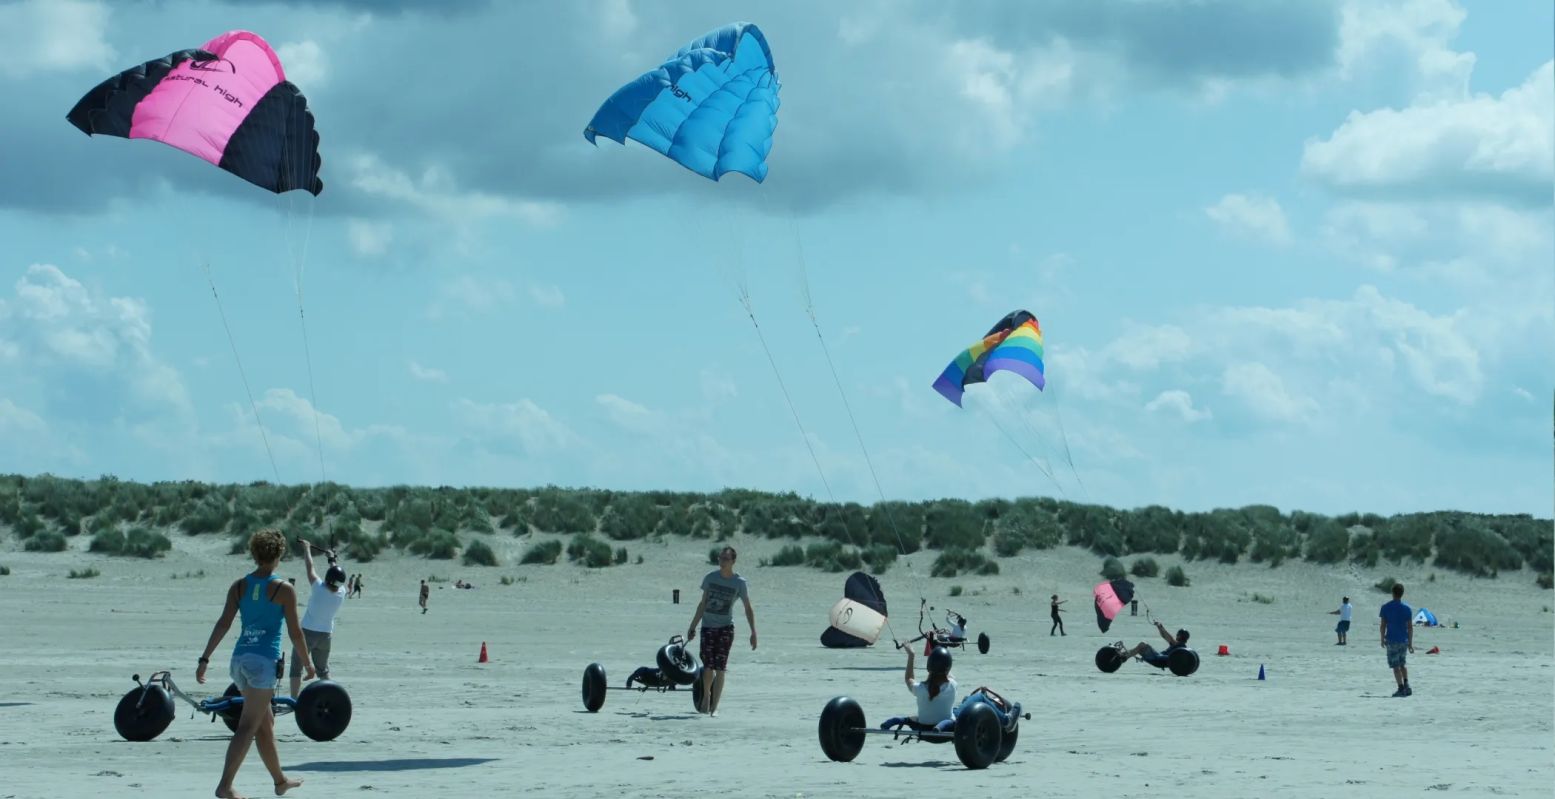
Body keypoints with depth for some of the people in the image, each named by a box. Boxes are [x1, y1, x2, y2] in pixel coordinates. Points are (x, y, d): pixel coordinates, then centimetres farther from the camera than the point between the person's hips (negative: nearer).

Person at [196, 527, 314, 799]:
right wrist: (308, 664, 8)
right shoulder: (284, 590, -5)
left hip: (240, 659, 6)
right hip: (265, 660, -6)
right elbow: (295, 632, -5)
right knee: (248, 727, -7)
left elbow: (223, 624, 0)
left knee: (266, 723, 19)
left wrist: (205, 659, -1)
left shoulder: (239, 586, 7)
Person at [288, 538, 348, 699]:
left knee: (296, 668, 1)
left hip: (307, 632, -5)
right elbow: (337, 578, 13)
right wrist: (332, 559, 28)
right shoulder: (341, 594, -8)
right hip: (326, 634, 5)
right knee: (323, 670, 20)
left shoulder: (319, 589, -21)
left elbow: (310, 567, -10)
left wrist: (306, 548, 5)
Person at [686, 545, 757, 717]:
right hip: (708, 626, 2)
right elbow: (702, 604, 10)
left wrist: (753, 632, -4)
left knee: (720, 668, -7)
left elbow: (748, 609, 2)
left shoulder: (739, 583, -3)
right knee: (708, 666, -1)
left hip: (725, 627, -2)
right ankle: (706, 695, 26)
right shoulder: (710, 578, 3)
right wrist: (693, 626, 9)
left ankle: (714, 706, -2)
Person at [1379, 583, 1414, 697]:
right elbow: (1410, 627, -1)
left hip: (1392, 641, -3)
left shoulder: (1385, 608, -5)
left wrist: (1382, 639, 7)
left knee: (1395, 666, 1)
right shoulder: (1407, 608, -1)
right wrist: (1410, 643, 5)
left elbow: (1382, 625, -6)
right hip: (1404, 640, 3)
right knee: (1402, 664, 18)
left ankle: (1401, 688, -2)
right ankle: (1406, 685, 3)